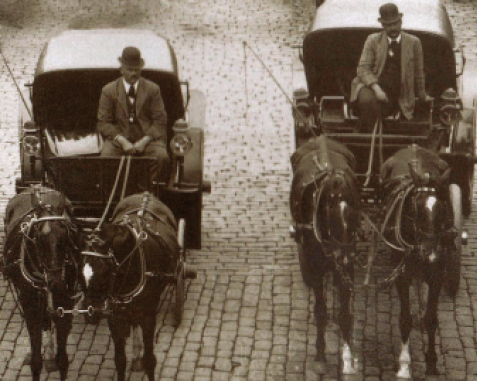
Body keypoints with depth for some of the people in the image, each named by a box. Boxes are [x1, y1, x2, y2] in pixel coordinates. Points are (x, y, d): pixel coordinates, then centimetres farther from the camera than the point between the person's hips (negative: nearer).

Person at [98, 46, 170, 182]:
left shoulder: (153, 89, 10)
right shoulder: (109, 91, 9)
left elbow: (160, 121, 4)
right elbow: (103, 123, 2)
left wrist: (145, 140, -13)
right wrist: (122, 141, -14)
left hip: (147, 138, 0)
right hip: (119, 137, 0)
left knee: (162, 157, -31)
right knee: (106, 157, -33)